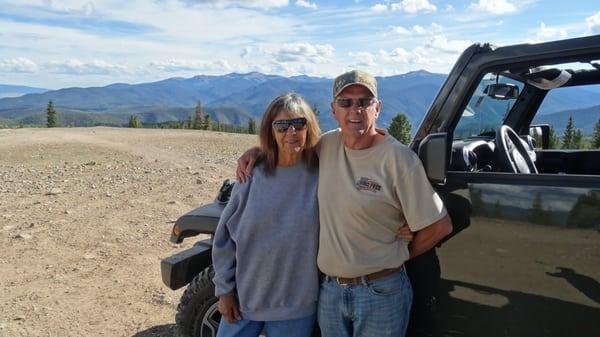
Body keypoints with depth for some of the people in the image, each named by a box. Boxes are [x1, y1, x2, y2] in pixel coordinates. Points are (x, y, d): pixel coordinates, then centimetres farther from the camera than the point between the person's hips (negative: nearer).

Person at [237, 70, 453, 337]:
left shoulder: (399, 159, -16)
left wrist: (399, 255, 0)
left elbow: (439, 226, -11)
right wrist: (257, 151, 4)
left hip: (380, 292, -4)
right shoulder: (327, 144, -1)